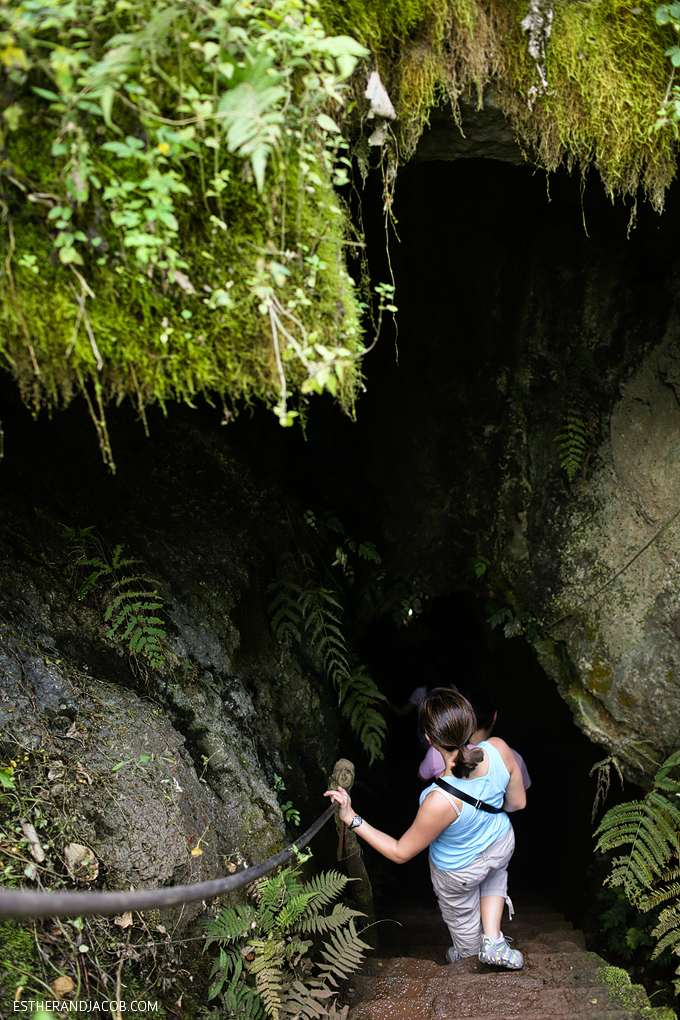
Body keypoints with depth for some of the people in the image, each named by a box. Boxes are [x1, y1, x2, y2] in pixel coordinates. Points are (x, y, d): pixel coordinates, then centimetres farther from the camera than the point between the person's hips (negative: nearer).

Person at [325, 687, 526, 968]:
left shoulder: (440, 802, -46)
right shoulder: (498, 749, -35)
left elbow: (400, 853, -28)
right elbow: (518, 803, -13)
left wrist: (352, 819, -26)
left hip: (459, 871, -3)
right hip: (502, 845, 3)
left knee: (462, 916, 32)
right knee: (495, 877, 42)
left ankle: (468, 955, 62)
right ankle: (493, 941, 35)